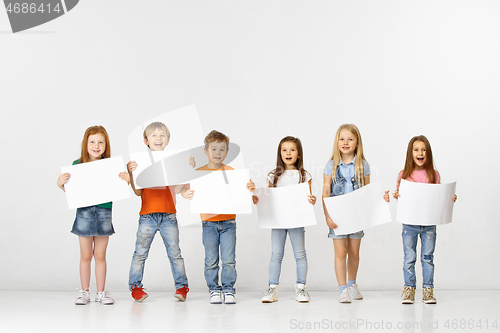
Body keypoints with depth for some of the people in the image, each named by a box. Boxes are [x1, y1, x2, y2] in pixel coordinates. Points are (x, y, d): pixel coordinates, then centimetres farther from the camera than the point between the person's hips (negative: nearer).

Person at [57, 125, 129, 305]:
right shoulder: (77, 165, 0)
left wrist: (126, 180, -15)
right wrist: (60, 184, -13)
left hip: (104, 211, 0)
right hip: (84, 212, 0)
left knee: (100, 255, 8)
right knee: (85, 256, 7)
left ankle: (101, 292, 17)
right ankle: (84, 292, 18)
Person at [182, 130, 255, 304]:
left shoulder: (230, 171, 5)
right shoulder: (199, 172, 3)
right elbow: (185, 189, -3)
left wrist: (250, 188, -20)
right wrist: (186, 194, -25)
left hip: (228, 221, 1)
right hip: (209, 222, 0)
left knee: (229, 260, 0)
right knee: (211, 260, 3)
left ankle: (228, 290, 10)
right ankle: (214, 290, 14)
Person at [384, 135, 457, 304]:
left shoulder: (434, 174, 3)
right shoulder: (404, 174, 1)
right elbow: (400, 198, 7)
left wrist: (450, 200, -9)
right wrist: (390, 198, -13)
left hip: (429, 223, 1)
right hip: (410, 223, -1)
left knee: (428, 257, 5)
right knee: (409, 257, 3)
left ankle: (428, 290, 12)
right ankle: (409, 289, 12)